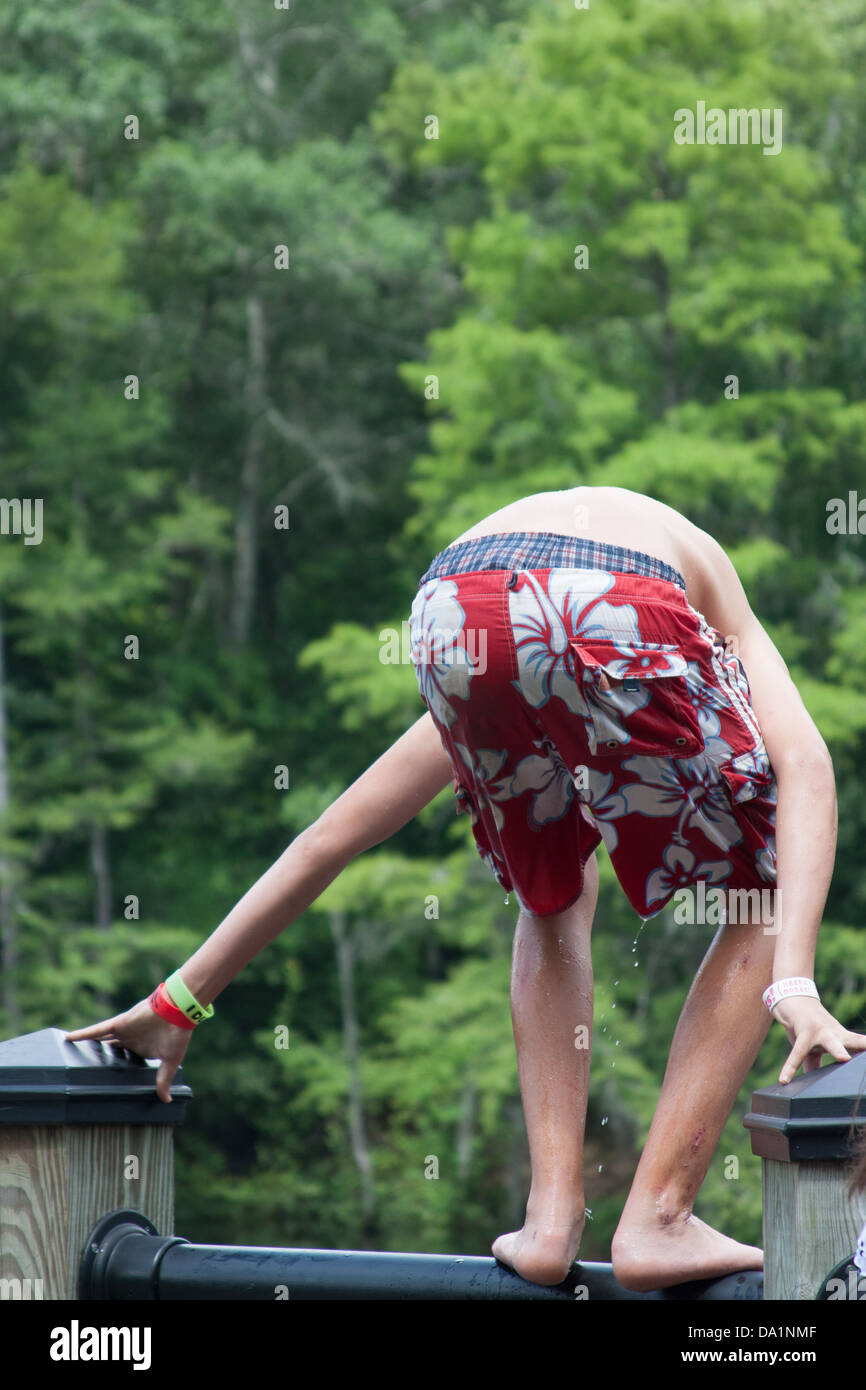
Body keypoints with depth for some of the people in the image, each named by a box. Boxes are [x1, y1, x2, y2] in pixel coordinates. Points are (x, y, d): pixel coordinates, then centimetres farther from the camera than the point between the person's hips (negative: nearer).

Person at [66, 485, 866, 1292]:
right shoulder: (737, 627, 39)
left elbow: (326, 841, 46)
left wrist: (178, 1005, 51)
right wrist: (794, 988, 2)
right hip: (622, 613, -4)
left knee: (553, 905, 32)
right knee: (765, 901, 21)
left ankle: (551, 1215, 19)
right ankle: (656, 1220, 13)